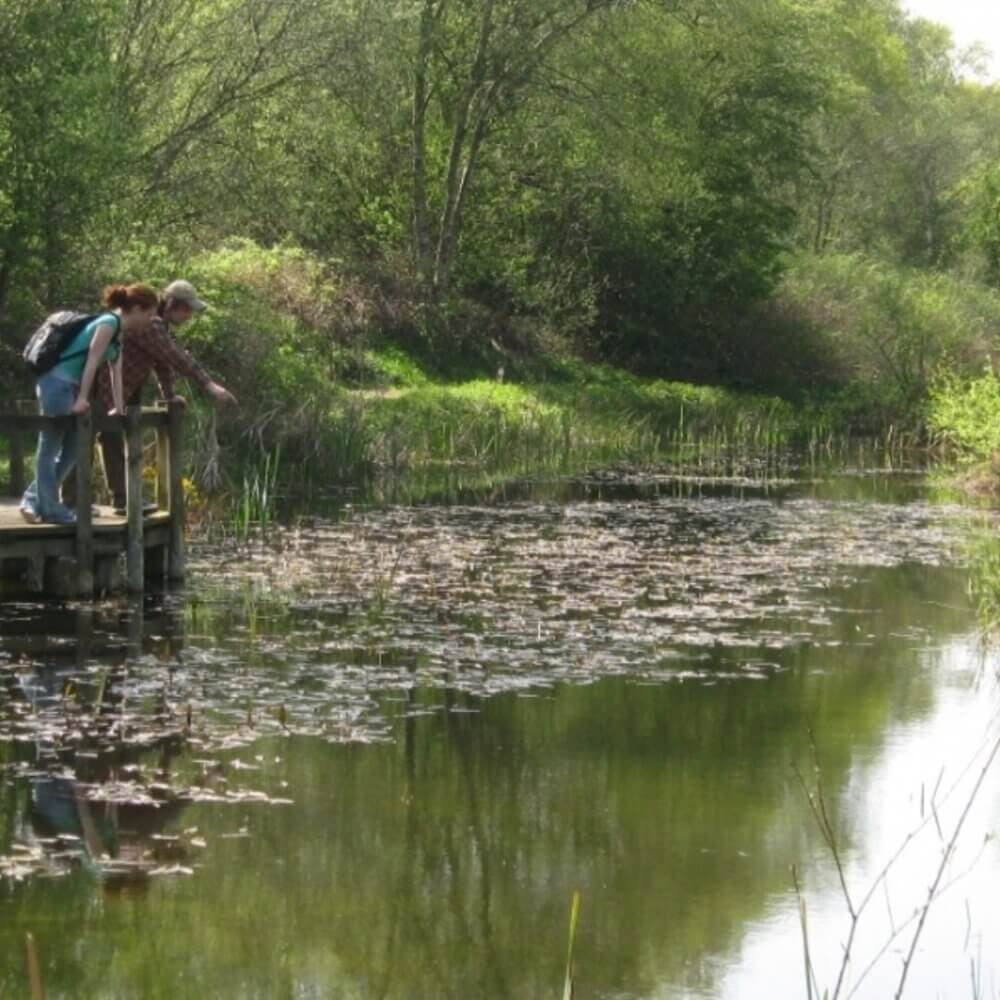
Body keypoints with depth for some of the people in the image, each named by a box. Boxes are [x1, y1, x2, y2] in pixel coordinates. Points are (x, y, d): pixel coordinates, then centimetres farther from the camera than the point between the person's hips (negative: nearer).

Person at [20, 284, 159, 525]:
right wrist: (83, 399, -21)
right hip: (57, 384, -10)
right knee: (50, 448, -1)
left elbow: (115, 371, 15)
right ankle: (50, 509, 4)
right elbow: (92, 362, -19)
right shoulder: (109, 323, -14)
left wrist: (118, 407, 11)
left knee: (72, 450, 13)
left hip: (69, 387, 10)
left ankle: (35, 500, 20)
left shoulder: (120, 333, 15)